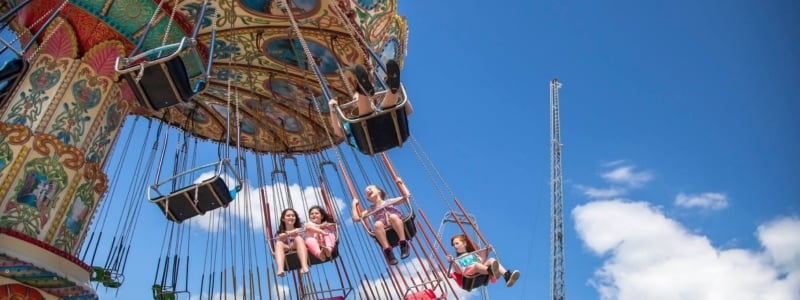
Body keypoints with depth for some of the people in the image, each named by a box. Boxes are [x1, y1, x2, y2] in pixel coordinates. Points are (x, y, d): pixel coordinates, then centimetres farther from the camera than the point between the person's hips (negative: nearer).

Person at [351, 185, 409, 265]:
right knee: (377, 224, -34)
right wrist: (354, 204, 22)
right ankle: (387, 251, -33)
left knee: (393, 216, -35)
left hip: (397, 227, -1)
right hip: (385, 231, 1)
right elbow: (356, 218, 19)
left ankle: (403, 244, -32)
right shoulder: (371, 209, 25)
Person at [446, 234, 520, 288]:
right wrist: (452, 262, -12)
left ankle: (507, 276, -52)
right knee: (477, 264, -36)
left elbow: (482, 262, 15)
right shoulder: (457, 259, 28)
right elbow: (459, 271, 4)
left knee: (491, 260, -24)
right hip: (468, 273, -3)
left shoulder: (473, 254, 36)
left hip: (481, 272, 3)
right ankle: (492, 271, -74)